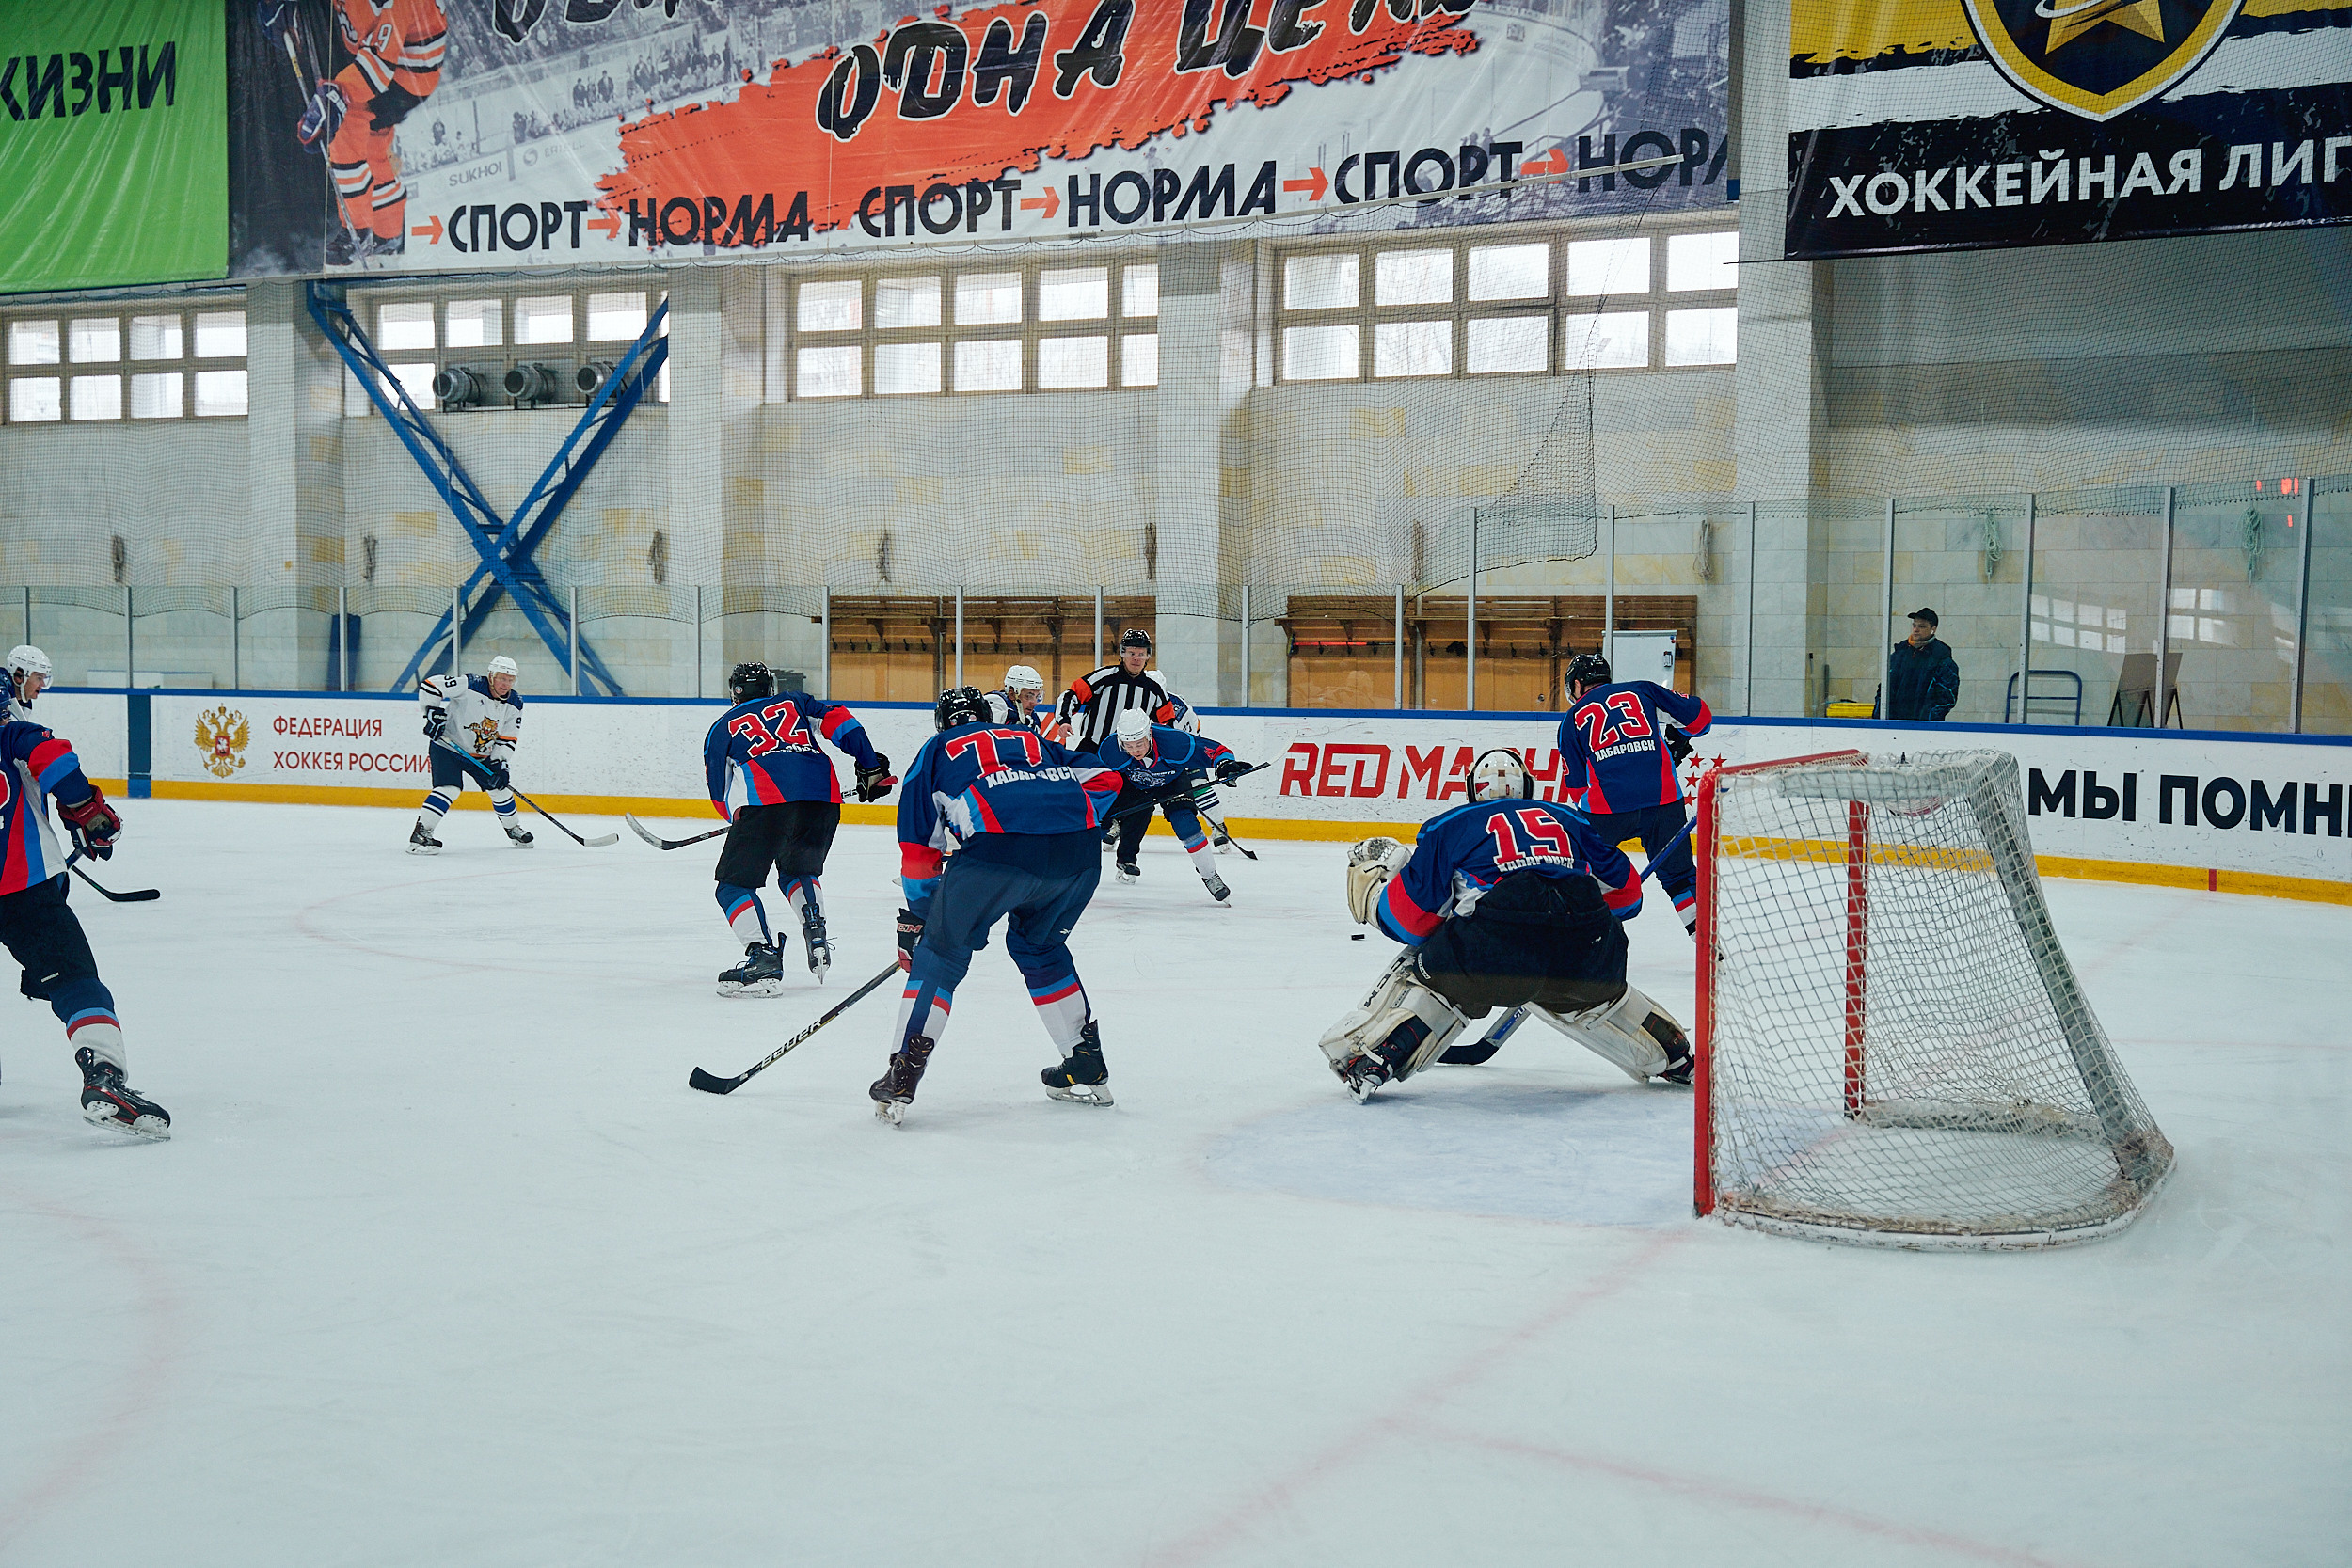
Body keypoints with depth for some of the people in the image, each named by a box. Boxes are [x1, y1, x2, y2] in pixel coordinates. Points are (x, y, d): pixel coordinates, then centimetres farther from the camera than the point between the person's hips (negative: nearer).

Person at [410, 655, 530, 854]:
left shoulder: (515, 703, -5)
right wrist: (434, 713, -28)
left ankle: (513, 829, 35)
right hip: (448, 746, -6)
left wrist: (500, 764, -14)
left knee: (500, 787, 10)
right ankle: (421, 833, -22)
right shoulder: (470, 685, -23)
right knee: (450, 788, -24)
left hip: (482, 755, 6)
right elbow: (429, 685, -23)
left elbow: (508, 739, -2)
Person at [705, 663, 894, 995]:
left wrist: (740, 819, 41)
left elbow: (720, 794, 24)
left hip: (765, 799, -4)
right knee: (797, 871, 28)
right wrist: (871, 767, 15)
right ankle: (816, 931, 4)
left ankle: (763, 959, -14)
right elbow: (839, 721, 15)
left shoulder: (721, 728, 27)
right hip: (824, 797, 4)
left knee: (734, 883, 5)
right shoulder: (795, 702, 32)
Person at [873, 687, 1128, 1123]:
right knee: (1039, 947, 28)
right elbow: (1105, 779, 29)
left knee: (941, 953, 12)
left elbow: (919, 844, 27)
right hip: (1079, 856, 4)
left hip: (998, 847, -4)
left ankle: (902, 1078, 4)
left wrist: (918, 916, 34)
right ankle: (1087, 1069, 30)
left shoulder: (937, 750, 29)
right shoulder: (1031, 740, 38)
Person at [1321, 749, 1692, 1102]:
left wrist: (1373, 880, 35)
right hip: (1588, 955, 4)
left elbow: (1411, 918, 16)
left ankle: (1372, 1059, 9)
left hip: (1496, 949, -3)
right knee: (1593, 997, 37)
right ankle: (1671, 1054, 39)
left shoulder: (1449, 826, 21)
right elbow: (1626, 892, 31)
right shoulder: (1568, 818, 30)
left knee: (1429, 973, 22)